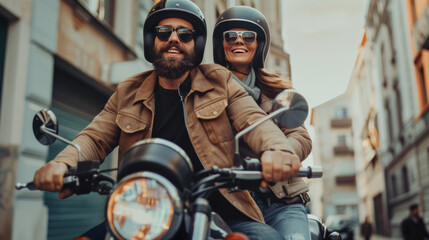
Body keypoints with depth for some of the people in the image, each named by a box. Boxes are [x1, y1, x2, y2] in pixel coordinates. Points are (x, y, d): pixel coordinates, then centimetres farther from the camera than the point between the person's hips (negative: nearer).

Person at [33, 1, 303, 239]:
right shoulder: (128, 92, 15)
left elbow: (254, 120, -5)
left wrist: (275, 149, -30)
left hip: (219, 211, -2)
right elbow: (95, 137, 6)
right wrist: (63, 164, -18)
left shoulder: (219, 81, 9)